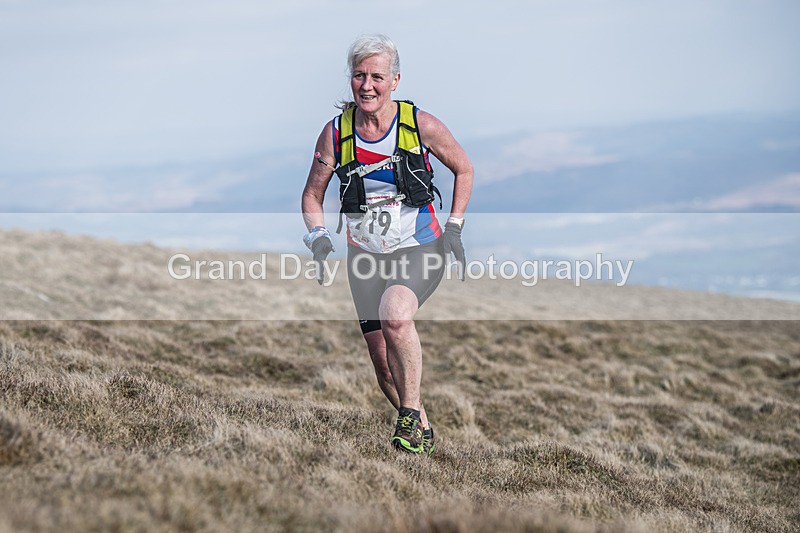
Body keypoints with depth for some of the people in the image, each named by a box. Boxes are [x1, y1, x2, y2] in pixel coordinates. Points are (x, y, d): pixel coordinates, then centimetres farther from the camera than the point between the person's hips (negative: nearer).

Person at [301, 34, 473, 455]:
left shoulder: (422, 125, -9)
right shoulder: (335, 133, -3)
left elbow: (464, 169, 8)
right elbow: (312, 194, 9)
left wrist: (454, 228, 1)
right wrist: (319, 236, -8)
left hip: (420, 250, -3)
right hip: (366, 257, 3)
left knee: (395, 316, -33)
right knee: (383, 363, 2)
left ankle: (410, 412, -16)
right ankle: (422, 431, 27)